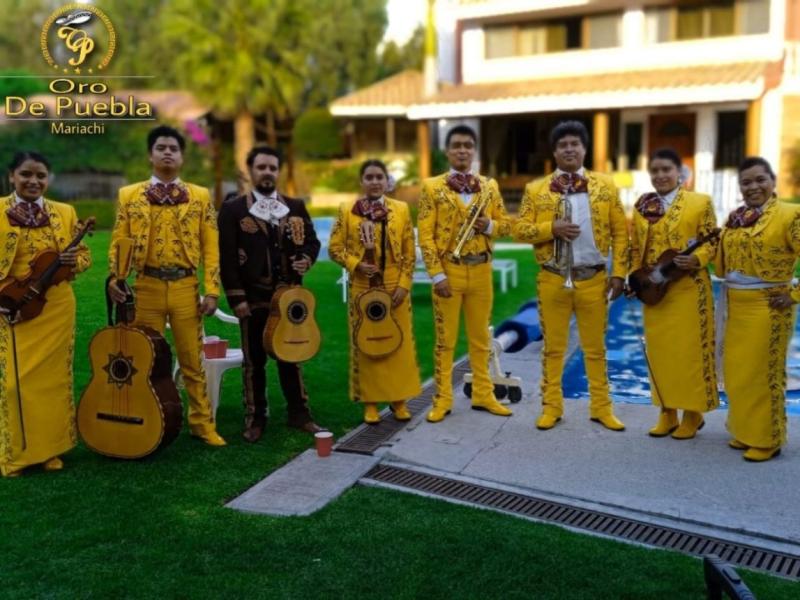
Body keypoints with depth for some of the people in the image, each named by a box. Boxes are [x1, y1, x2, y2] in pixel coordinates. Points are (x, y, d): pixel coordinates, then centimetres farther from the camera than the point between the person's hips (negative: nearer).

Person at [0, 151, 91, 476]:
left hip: (57, 309, 2)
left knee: (54, 378, 8)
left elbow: (84, 254, 10)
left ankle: (50, 449, 22)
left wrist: (74, 261, -13)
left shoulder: (65, 212, 4)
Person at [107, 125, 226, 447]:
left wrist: (212, 290, -5)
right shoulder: (129, 195, 6)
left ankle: (202, 422, 18)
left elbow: (210, 247, 2)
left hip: (186, 288, 0)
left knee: (193, 361, 7)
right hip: (146, 287, 0)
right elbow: (118, 242, 3)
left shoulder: (200, 196, 5)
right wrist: (114, 278, -13)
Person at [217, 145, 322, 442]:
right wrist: (236, 297, -12)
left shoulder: (295, 206, 9)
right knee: (254, 360, 6)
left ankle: (299, 413, 22)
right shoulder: (232, 209, -2)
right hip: (253, 298, -3)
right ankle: (255, 419, 16)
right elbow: (227, 257, -6)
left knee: (292, 356, 12)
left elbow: (312, 241, 13)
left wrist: (306, 259, -10)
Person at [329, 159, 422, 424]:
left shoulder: (401, 209, 3)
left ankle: (399, 399, 19)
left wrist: (403, 284, -6)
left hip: (395, 287, 1)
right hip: (362, 287, -1)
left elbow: (409, 252, 3)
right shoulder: (347, 210, 0)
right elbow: (335, 248, 2)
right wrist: (356, 265, -14)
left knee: (399, 342, 5)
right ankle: (370, 401, 16)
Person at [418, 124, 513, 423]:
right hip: (448, 270, -3)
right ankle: (442, 399, 12)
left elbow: (506, 224, 13)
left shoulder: (490, 186, 8)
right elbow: (425, 235, -7)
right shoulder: (432, 187, -3)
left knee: (480, 337, 12)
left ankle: (483, 395, 22)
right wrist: (437, 275, -14)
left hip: (481, 270, 3)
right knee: (445, 338, 4)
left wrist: (489, 226, -11)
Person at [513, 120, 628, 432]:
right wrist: (551, 228, -18)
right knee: (553, 347, 9)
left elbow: (621, 231, 3)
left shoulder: (605, 185, 3)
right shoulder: (536, 189, 1)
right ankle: (551, 406, 20)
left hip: (593, 279, 0)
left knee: (595, 348, 10)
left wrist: (619, 273, -4)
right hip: (553, 280, 0)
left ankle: (601, 407, 21)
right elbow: (520, 229, -2)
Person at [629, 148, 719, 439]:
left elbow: (713, 241, -3)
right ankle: (666, 412, 22)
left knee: (689, 350, 2)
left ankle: (693, 413, 17)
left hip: (688, 290, -4)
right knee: (659, 350, 10)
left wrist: (697, 259, -21)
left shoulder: (700, 202, -3)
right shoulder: (642, 206, 7)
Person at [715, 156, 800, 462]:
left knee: (763, 373, 2)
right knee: (736, 372, 13)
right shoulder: (735, 218, 9)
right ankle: (746, 431, 28)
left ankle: (767, 439, 16)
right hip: (736, 307, 7)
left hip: (768, 308, -7)